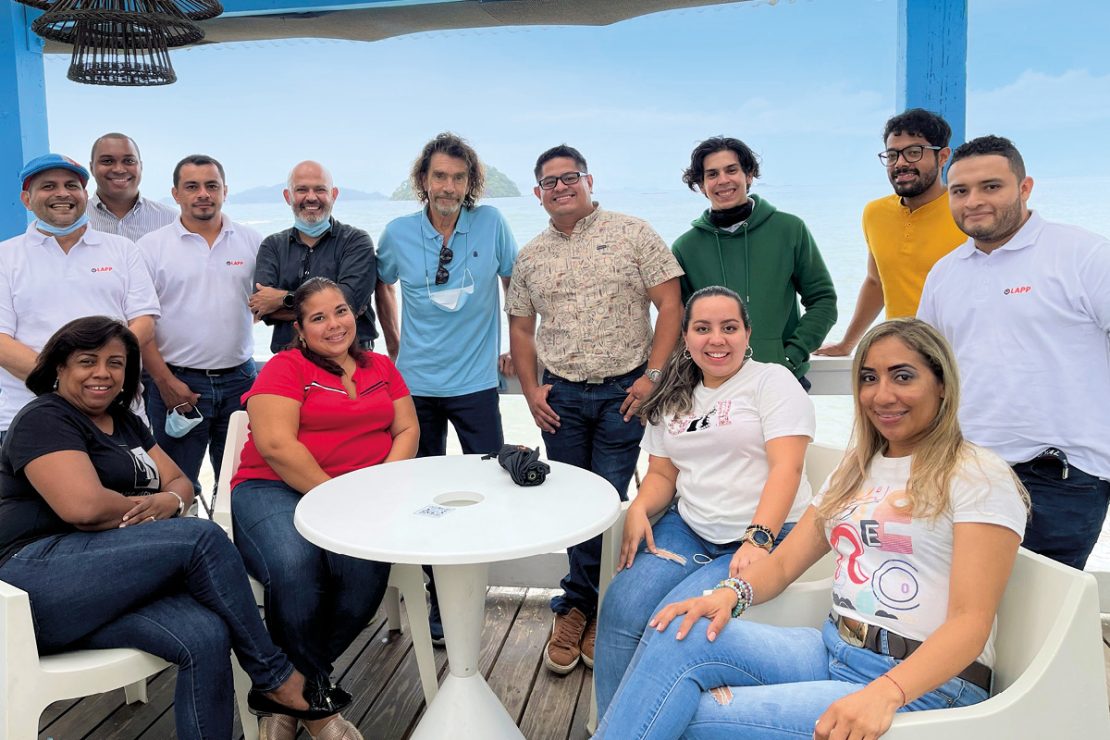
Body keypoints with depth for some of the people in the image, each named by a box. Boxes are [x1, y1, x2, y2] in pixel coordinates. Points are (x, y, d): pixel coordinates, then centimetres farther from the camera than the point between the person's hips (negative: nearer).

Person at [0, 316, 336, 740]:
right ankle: (274, 678, -13)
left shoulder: (125, 423, 22)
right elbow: (84, 506, -20)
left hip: (111, 587, 7)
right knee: (201, 538, -25)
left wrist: (169, 501, -5)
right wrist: (145, 509, -2)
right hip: (38, 584, -7)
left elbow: (180, 482, 19)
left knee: (206, 636, -24)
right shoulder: (44, 419, -4)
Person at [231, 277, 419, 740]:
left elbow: (407, 429, 12)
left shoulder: (381, 368, 18)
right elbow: (275, 444, -11)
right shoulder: (284, 368, 2)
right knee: (295, 568, -34)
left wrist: (384, 487, -7)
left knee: (366, 566, -30)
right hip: (275, 489, -3)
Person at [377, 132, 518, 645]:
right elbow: (381, 289, 15)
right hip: (416, 384, 2)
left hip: (475, 382, -1)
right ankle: (437, 603, 25)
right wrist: (394, 350, 13)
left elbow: (515, 286, 7)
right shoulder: (398, 233, -1)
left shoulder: (490, 223, -4)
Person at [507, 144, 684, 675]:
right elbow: (521, 328, 16)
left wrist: (653, 375, -11)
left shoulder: (632, 234, -1)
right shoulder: (530, 257, 11)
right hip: (560, 397, 4)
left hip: (623, 391, -3)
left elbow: (670, 304, -5)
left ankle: (578, 606, 17)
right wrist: (531, 390, 5)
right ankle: (585, 607, 25)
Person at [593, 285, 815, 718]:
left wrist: (759, 540, -23)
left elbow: (786, 467, -11)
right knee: (621, 607, -21)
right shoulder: (673, 399, 18)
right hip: (689, 529, 5)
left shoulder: (772, 381, 0)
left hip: (766, 535, -4)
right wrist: (640, 509, -4)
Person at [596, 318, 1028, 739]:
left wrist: (884, 693, -30)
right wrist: (730, 592, -10)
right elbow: (784, 562, 12)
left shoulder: (980, 478, -5)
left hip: (924, 684, -6)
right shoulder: (856, 471, 16)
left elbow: (971, 622, -14)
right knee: (679, 635, -20)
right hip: (832, 651, 6)